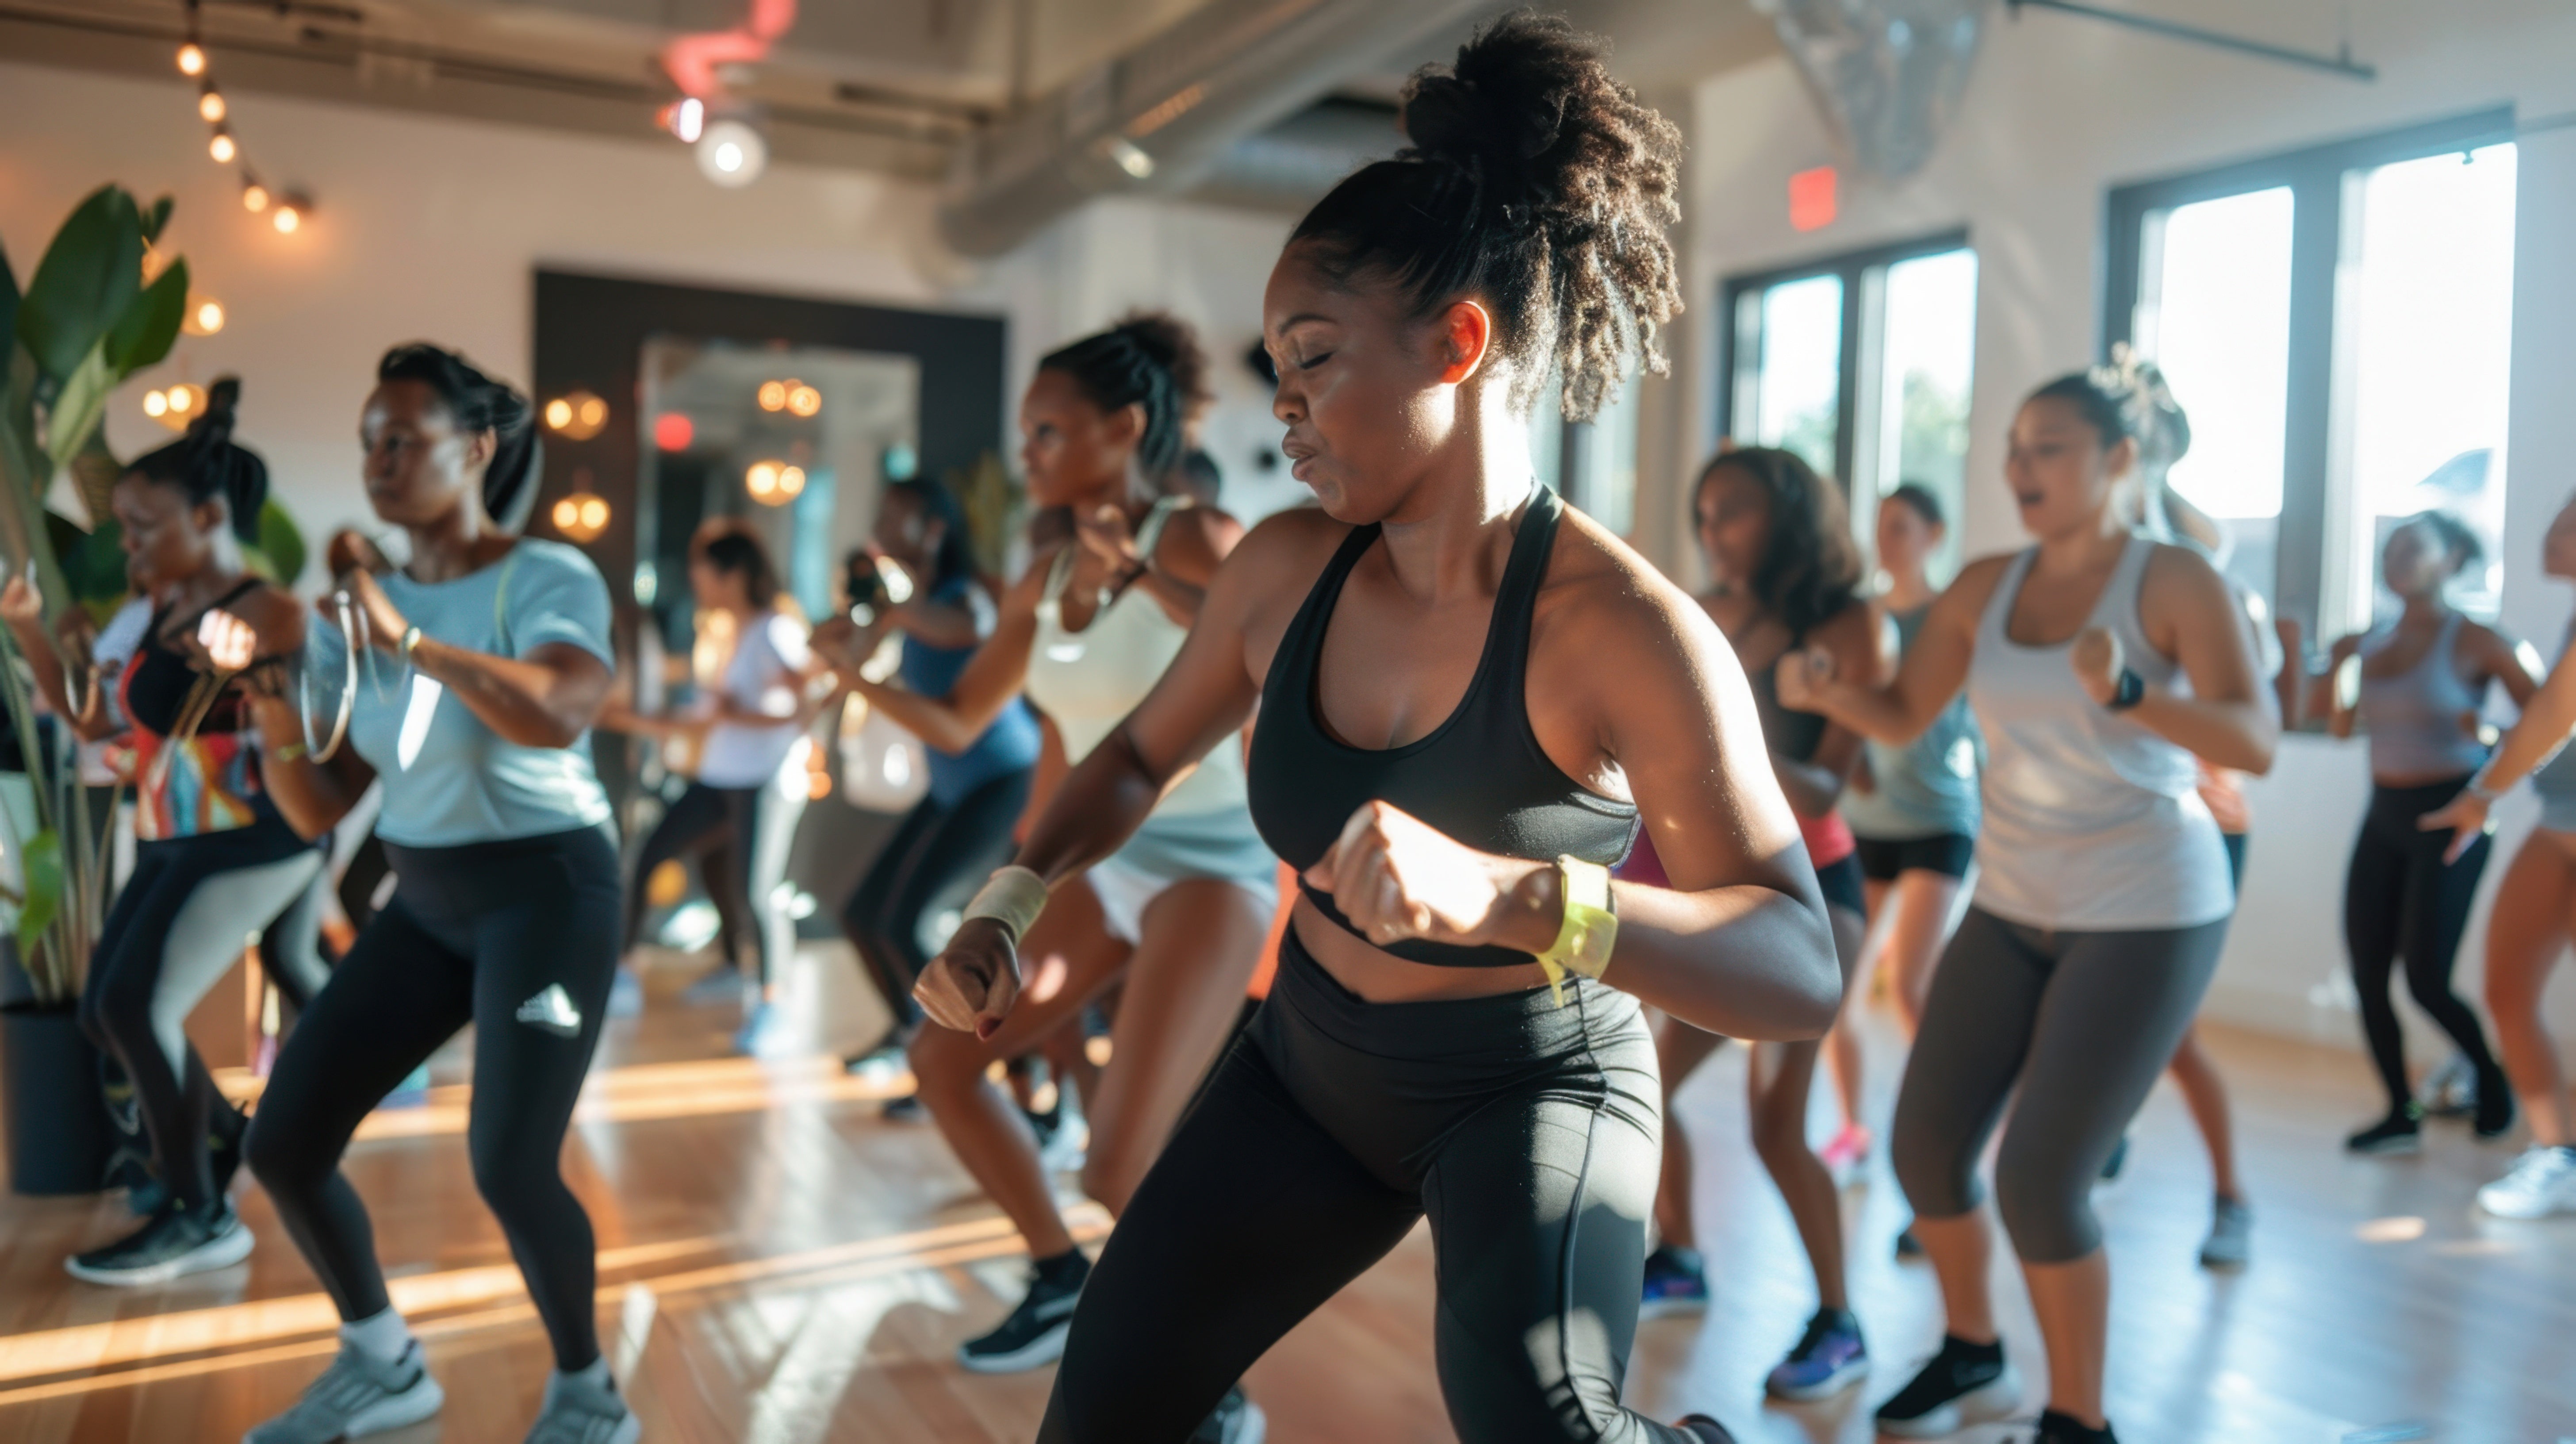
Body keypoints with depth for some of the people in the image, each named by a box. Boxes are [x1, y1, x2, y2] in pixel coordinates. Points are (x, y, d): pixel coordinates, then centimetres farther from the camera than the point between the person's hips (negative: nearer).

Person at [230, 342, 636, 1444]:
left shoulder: (549, 580, -12)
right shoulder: (358, 606, 5)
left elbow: (560, 715, -34)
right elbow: (319, 810, 4)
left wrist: (409, 640, -32)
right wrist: (273, 706, -12)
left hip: (547, 891, -7)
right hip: (425, 903, 7)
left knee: (509, 1168, -17)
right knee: (282, 1143, 4)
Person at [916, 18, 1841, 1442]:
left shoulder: (1624, 629, -26)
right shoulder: (1285, 569, -10)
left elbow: (1802, 974, -33)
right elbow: (1141, 754, 8)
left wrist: (1505, 895, -50)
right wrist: (1008, 908, -9)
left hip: (1533, 1085, -5)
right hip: (1312, 1061, 5)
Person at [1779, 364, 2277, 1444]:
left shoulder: (2175, 582, -12)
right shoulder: (1986, 588, 3)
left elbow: (2256, 745, -21)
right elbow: (1900, 717, 8)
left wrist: (2126, 693, -39)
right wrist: (1825, 691, -14)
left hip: (2148, 915, -6)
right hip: (2013, 909, 6)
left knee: (2038, 1179, -11)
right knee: (1925, 1147, 5)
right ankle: (1972, 1356, 32)